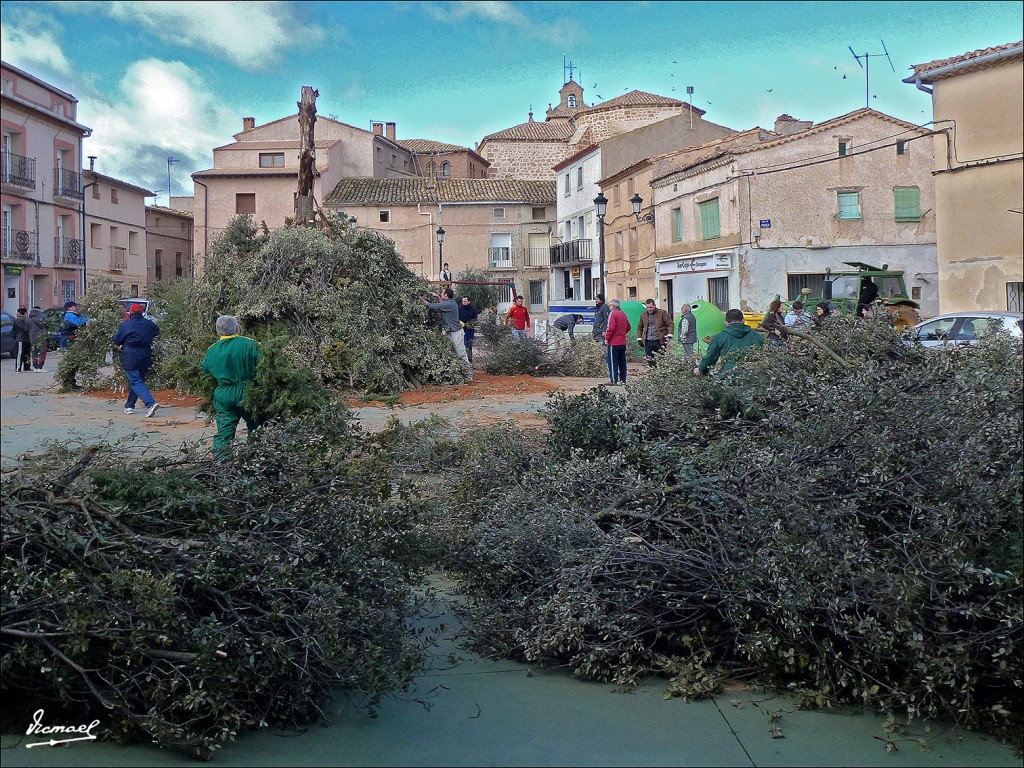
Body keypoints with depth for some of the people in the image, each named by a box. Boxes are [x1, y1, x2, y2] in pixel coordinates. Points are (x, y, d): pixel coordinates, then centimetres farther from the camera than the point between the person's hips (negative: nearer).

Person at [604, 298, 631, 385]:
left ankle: (614, 380, -7)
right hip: (623, 342, 8)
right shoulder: (623, 314, 14)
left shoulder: (613, 314, -11)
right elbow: (629, 327, 18)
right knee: (622, 361, 11)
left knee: (613, 362, -4)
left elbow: (611, 328, -19)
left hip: (614, 342, -8)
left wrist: (607, 338, -10)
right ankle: (623, 380, 14)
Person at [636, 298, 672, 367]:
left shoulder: (662, 313, 1)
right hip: (648, 342, 4)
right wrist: (639, 338, 12)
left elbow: (670, 323, -1)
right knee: (650, 361, 0)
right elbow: (639, 327, 23)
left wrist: (669, 335, -14)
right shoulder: (643, 315, 13)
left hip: (659, 341, -3)